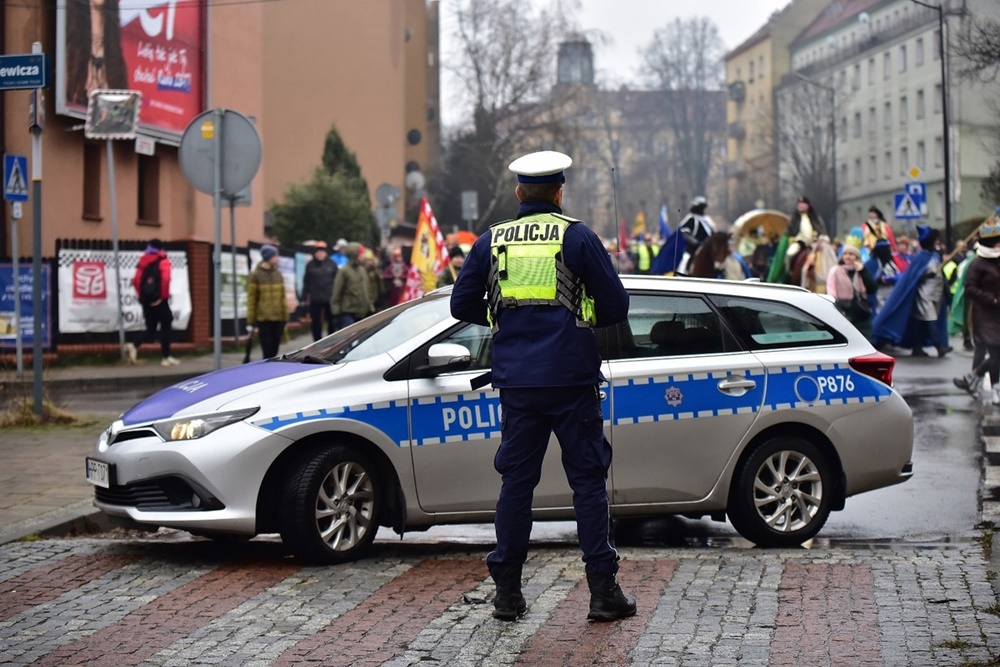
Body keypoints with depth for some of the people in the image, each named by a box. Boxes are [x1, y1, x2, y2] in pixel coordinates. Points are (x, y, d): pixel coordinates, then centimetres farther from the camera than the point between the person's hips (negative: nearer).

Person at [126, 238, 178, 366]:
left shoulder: (143, 261, 13)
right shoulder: (163, 261, -4)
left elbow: (136, 280, 7)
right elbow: (165, 279, -19)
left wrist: (141, 295, 14)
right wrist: (164, 296, -11)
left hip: (146, 299, 5)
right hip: (159, 300, -5)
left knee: (150, 329, 12)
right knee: (165, 327, 7)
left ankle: (134, 346, -14)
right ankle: (166, 357, 8)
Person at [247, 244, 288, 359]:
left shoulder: (278, 274, 9)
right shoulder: (256, 275, -4)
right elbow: (251, 299, -4)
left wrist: (285, 317, 11)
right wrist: (251, 322, -5)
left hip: (278, 319, 4)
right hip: (263, 319, -4)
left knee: (274, 350, 7)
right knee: (268, 351, -6)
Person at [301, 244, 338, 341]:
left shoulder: (331, 264, -1)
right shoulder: (310, 265, 2)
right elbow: (306, 283, 4)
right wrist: (304, 298, 2)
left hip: (330, 299, -1)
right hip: (315, 299, 1)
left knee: (331, 322, 8)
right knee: (316, 323, 5)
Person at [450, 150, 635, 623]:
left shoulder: (491, 241, 6)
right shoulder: (576, 236, -3)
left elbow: (463, 306, 9)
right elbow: (615, 307, -2)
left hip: (515, 382, 3)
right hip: (570, 378, -3)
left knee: (516, 479, 10)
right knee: (588, 479, 3)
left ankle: (507, 592, 11)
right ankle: (603, 590, 2)